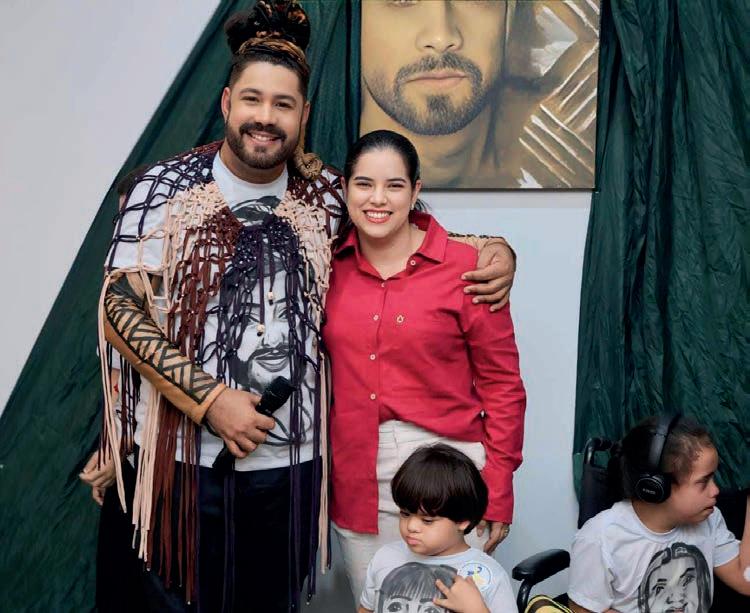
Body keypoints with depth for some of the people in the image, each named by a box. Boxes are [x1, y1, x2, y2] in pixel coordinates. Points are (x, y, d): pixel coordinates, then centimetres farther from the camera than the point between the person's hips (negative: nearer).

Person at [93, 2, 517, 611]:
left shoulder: (326, 193, 1)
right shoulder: (165, 188, -6)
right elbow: (121, 310, -8)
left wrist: (495, 251, -6)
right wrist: (208, 399, -16)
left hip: (292, 462, 2)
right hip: (187, 458, -2)